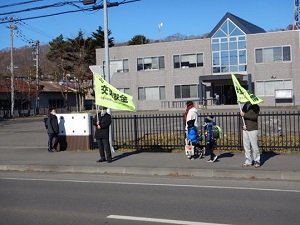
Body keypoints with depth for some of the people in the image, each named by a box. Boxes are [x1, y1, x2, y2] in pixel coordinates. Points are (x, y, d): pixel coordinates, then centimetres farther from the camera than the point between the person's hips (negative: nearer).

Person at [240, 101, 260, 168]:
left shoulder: (255, 107, -4)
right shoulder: (245, 105, 12)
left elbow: (254, 117, -18)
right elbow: (242, 115, 13)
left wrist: (244, 115, -17)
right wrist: (243, 124, -2)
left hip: (253, 129, -5)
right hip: (245, 129, 6)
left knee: (254, 146, -5)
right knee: (246, 146, 7)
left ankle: (257, 161, 5)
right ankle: (248, 161, 15)